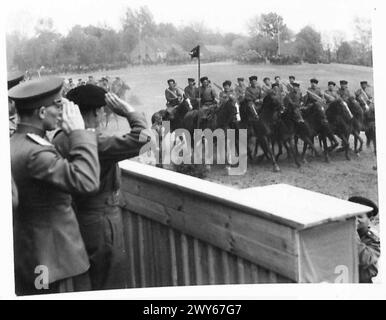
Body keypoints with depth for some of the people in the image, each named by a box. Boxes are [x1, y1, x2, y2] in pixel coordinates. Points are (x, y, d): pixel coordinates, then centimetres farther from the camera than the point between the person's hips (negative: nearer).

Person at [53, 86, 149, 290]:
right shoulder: (97, 143, -24)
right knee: (111, 284, 8)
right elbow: (141, 138, -32)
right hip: (101, 222, -8)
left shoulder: (58, 141, 0)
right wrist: (129, 111, -18)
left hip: (72, 219, 8)